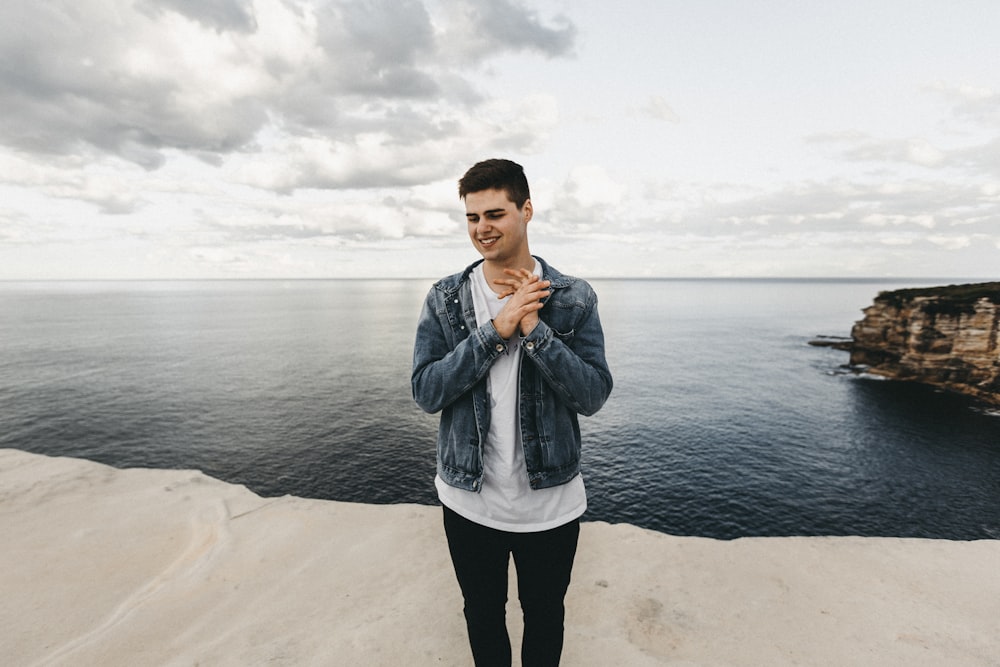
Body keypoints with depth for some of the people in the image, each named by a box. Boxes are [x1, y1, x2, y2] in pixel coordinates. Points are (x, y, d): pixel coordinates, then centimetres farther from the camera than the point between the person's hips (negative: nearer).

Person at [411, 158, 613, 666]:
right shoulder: (444, 299, -5)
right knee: (482, 615, 24)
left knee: (544, 615, 23)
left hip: (550, 504, 0)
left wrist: (534, 329, -25)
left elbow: (594, 395, -14)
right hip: (469, 501, 1)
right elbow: (425, 391, -14)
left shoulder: (574, 299, -8)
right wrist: (496, 331, -24)